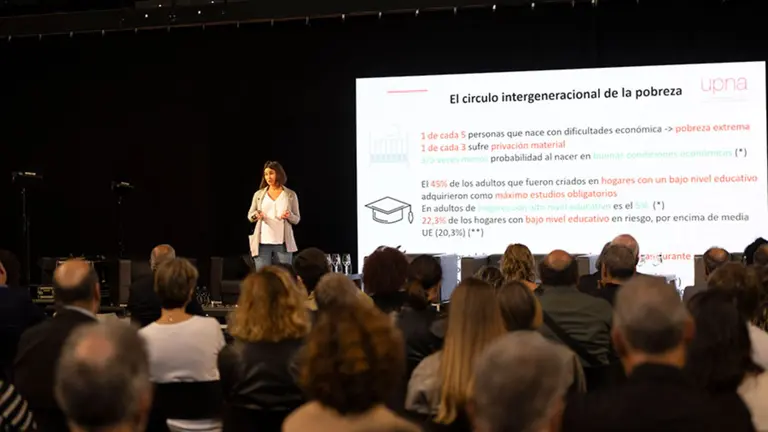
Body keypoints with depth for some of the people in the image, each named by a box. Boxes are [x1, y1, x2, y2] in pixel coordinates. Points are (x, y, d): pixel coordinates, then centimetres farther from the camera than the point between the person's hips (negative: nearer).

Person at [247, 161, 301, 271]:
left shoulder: (290, 195, 6)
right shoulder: (259, 194, 9)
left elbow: (296, 219, 8)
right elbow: (250, 215, 13)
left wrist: (289, 216, -15)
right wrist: (255, 215, -10)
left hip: (283, 243, -1)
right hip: (262, 242, 1)